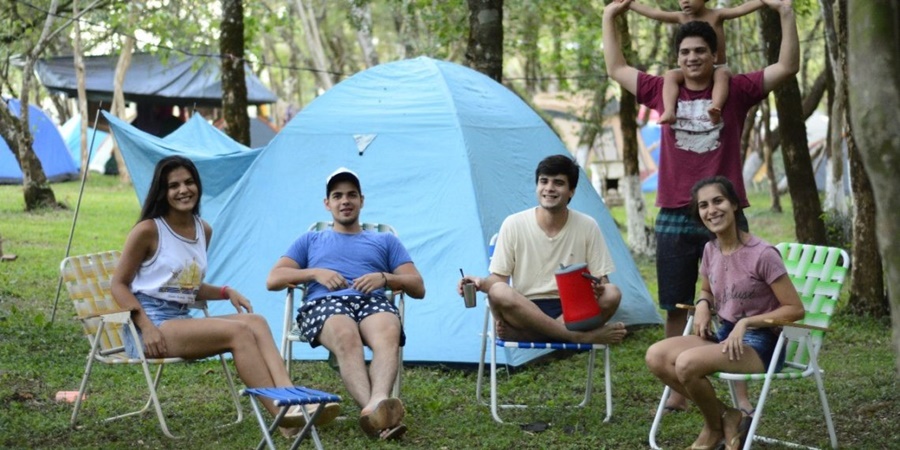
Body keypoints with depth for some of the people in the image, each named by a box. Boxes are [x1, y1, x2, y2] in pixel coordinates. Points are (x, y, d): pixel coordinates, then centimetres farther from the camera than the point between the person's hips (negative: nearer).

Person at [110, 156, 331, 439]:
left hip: (182, 320, 7)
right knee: (238, 332, -27)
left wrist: (226, 292, 4)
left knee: (256, 322, -20)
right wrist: (146, 326, -18)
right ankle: (283, 416, -33)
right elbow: (119, 284, -4)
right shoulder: (148, 230, -6)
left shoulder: (203, 231, 14)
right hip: (150, 324, -7)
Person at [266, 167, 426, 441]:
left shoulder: (385, 241, 32)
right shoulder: (310, 241, 33)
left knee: (388, 335, -41)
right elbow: (273, 280, 21)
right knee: (346, 337, -42)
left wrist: (385, 278, 0)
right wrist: (315, 273, 3)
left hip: (373, 302, 1)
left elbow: (418, 288, 21)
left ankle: (376, 405, -68)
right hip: (325, 304, -1)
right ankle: (376, 409, -66)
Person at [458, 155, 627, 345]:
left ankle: (519, 334, -30)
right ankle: (580, 336, -32)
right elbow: (499, 278, 2)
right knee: (499, 292, -33)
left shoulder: (587, 227, 1)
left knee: (611, 294, -28)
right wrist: (482, 283, -22)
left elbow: (601, 280, 3)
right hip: (525, 312, -1)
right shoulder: (514, 224, -1)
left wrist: (598, 288, -22)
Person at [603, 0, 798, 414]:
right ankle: (678, 391, 14)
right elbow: (616, 69, 19)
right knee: (676, 309, 6)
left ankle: (740, 391, 4)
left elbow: (787, 67, -3)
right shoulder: (663, 91, 7)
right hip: (674, 219, 2)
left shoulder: (736, 91, 2)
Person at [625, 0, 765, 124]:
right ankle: (669, 111, -45)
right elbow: (652, 12, 7)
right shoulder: (681, 18, 5)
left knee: (722, 75, -37)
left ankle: (716, 108, -61)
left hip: (718, 68, -3)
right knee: (671, 75, -23)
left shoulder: (716, 15, -4)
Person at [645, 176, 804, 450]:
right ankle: (723, 416, -2)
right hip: (724, 336, 7)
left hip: (760, 344, -7)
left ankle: (715, 426, -1)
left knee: (687, 363, -31)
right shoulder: (710, 250, 5)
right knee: (656, 356, -15)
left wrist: (746, 322, -22)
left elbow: (795, 309, -14)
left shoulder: (762, 254, -17)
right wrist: (703, 305, 0)